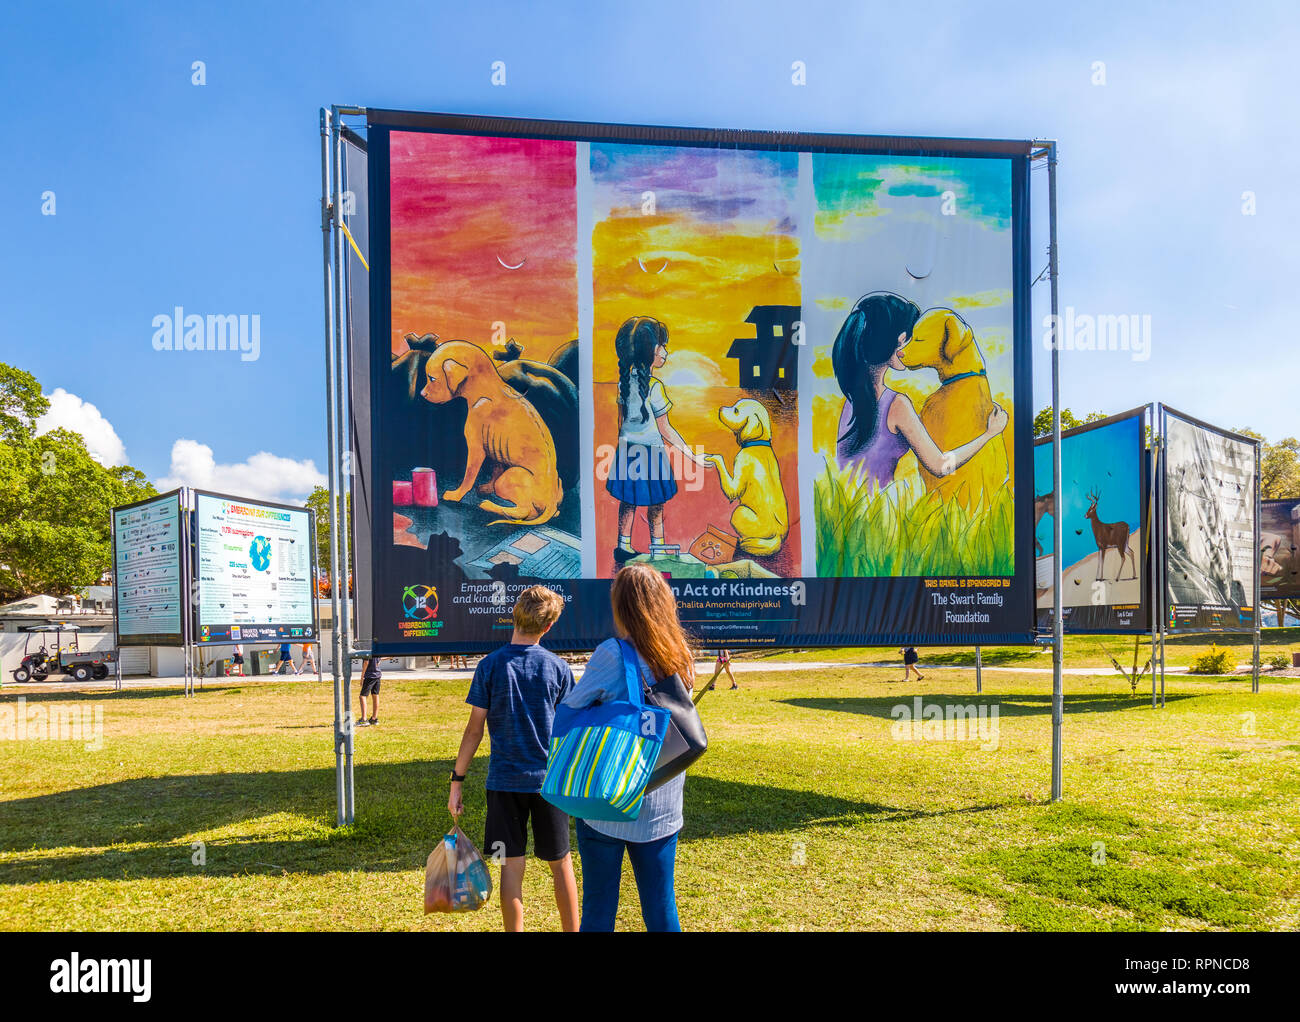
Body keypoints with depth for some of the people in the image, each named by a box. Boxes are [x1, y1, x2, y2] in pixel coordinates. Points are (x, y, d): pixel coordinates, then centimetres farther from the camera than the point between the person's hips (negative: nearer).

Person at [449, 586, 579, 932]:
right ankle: (572, 929, 23)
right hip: (549, 779, 1)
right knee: (560, 863, 14)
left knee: (512, 866, 7)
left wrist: (457, 779, 3)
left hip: (504, 781, -1)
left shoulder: (490, 666, -5)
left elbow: (475, 729, -5)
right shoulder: (558, 667, -3)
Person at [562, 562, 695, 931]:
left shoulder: (613, 655, -16)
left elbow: (568, 711, -8)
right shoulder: (683, 659, 2)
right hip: (662, 808, 5)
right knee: (662, 913, 13)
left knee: (598, 911, 9)